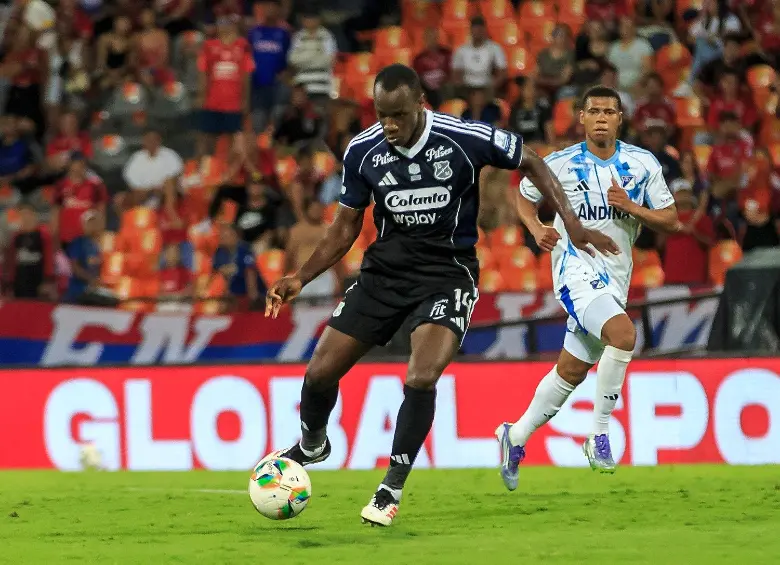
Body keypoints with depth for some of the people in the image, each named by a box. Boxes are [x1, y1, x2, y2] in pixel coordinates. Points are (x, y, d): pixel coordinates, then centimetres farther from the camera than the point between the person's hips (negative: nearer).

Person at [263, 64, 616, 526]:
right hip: (386, 269, 3)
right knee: (321, 371, -1)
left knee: (422, 378, -24)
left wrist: (571, 221, -9)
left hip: (447, 271, -3)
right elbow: (345, 228, 6)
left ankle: (393, 488, -6)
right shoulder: (362, 151, -7)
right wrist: (300, 279, -5)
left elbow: (531, 162, 0)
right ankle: (311, 445, 33)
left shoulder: (468, 139, -17)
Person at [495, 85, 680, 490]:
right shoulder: (560, 164, -4)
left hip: (615, 278, 5)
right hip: (577, 269, -5)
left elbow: (670, 221, 3)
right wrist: (536, 228, -5)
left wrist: (630, 207, -14)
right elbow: (524, 195, 14)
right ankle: (599, 433, -19)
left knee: (572, 371, 13)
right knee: (623, 333, -30)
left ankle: (516, 437, 32)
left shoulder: (643, 164, 2)